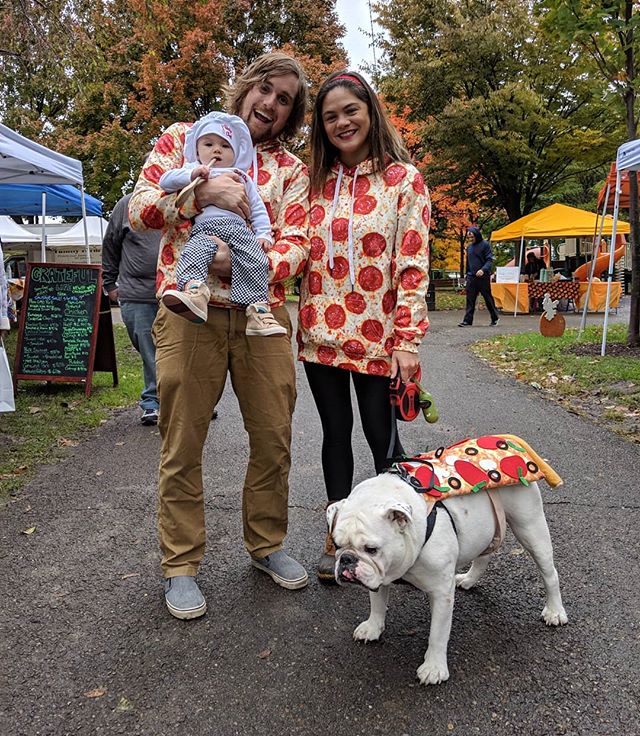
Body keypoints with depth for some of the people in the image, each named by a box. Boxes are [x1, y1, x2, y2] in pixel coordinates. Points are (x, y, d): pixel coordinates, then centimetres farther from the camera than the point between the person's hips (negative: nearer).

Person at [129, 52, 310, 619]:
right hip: (190, 312, -2)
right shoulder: (184, 138, 9)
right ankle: (181, 565, 20)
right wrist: (202, 191, -16)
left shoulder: (292, 169, 11)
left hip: (262, 314, 2)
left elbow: (297, 245, -1)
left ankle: (266, 544, 29)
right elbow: (140, 208, 0)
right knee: (182, 444, 4)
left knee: (274, 438, 7)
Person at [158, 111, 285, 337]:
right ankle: (193, 291, -55)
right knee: (195, 251, -34)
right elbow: (165, 181, 8)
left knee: (256, 261, -23)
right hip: (204, 228, -2)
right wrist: (191, 174, -8)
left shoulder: (241, 177, 31)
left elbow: (258, 209, 27)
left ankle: (259, 310, -26)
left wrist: (263, 234, 10)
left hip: (238, 228, 2)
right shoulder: (192, 171, 24)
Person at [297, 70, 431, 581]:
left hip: (375, 335, -4)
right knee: (335, 432, 11)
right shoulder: (318, 181, 10)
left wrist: (408, 340, -14)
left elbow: (414, 265, -7)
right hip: (319, 332, 4)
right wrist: (301, 321, 7)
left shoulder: (403, 178, -2)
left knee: (381, 435, 2)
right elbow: (304, 255, 14)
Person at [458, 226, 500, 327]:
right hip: (471, 277, 5)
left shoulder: (485, 245, -5)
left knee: (488, 298, 5)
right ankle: (467, 320, -4)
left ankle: (495, 317, 21)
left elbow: (490, 260, -10)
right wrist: (467, 274, 19)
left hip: (483, 277, -5)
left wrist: (483, 270, -25)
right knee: (470, 299, -2)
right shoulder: (469, 247, 14)